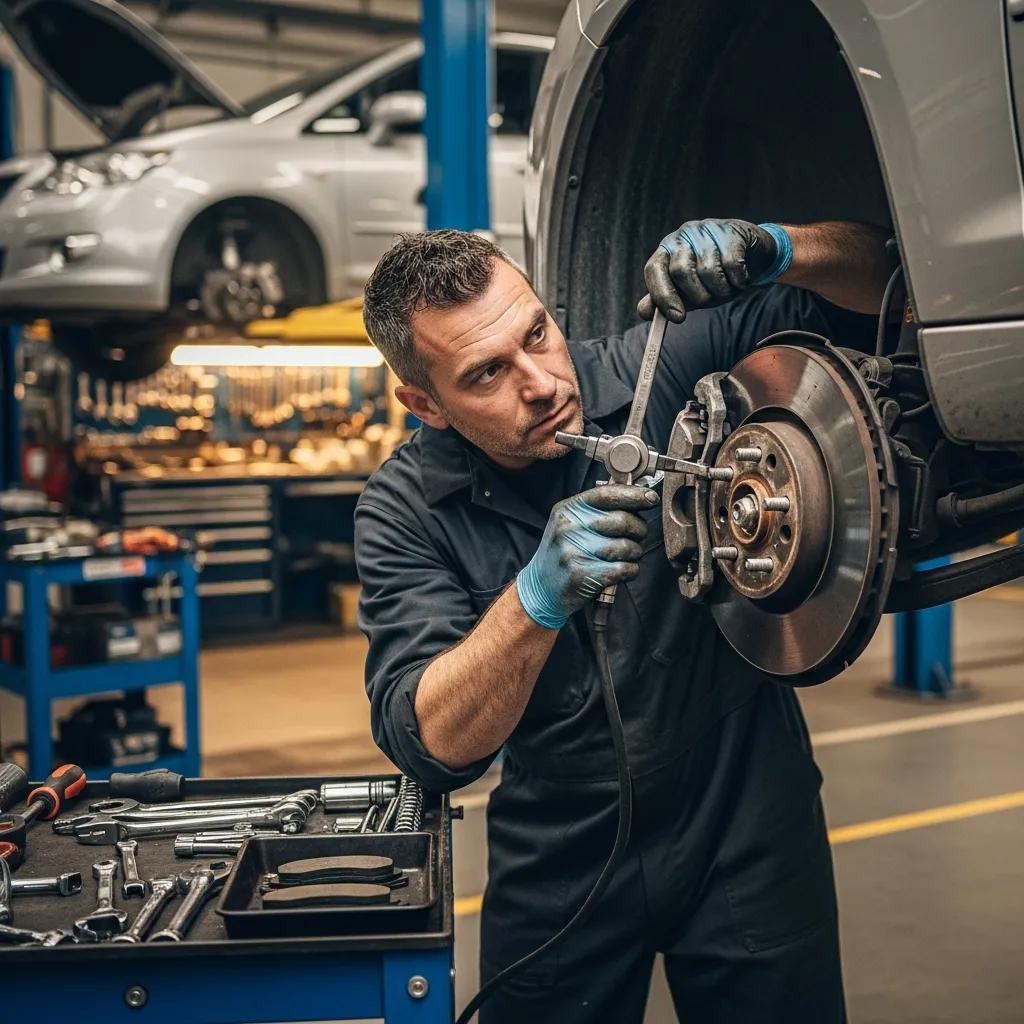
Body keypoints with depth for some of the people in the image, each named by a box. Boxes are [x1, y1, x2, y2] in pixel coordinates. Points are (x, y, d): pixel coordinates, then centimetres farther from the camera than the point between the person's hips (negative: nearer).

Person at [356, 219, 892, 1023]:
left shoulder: (665, 367, -14)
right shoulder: (407, 511, -12)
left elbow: (882, 282, -8)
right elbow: (430, 746, -21)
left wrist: (772, 250, -29)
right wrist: (539, 599, -37)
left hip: (745, 828, 0)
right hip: (561, 862, 1)